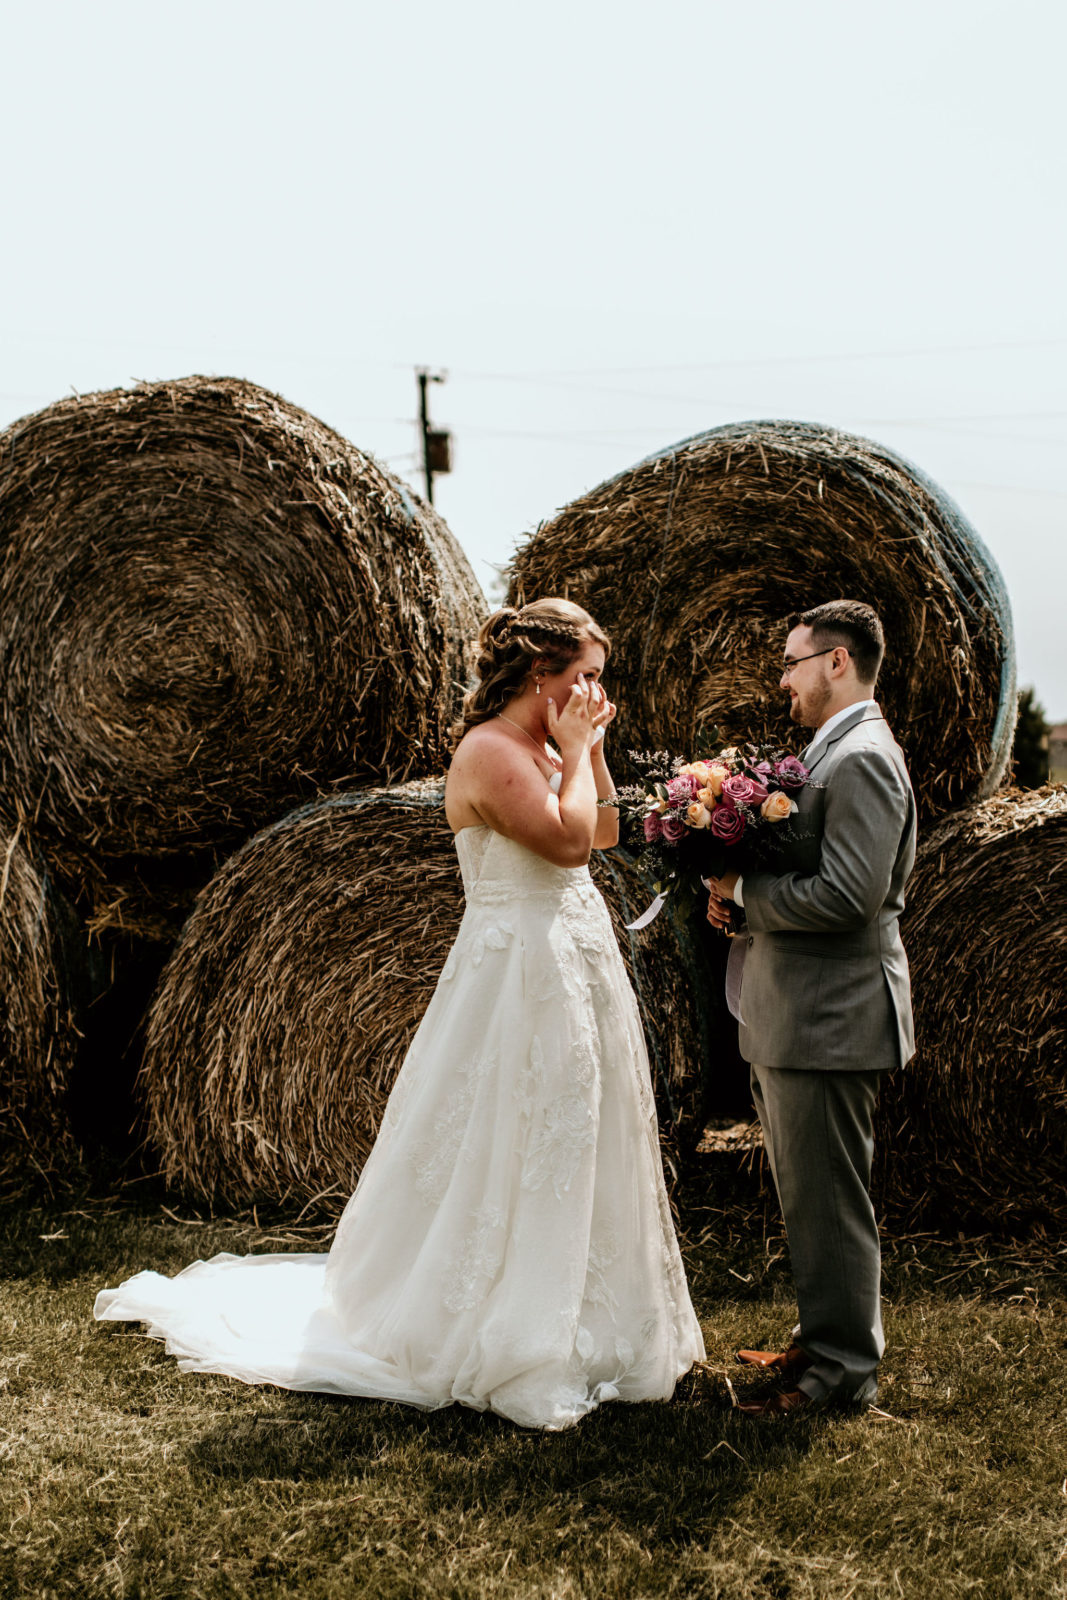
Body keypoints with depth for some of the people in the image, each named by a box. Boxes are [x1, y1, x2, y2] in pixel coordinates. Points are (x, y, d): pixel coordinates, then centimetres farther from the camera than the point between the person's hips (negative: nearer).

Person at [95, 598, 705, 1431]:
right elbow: (567, 839, -27)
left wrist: (591, 748, 7)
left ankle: (568, 1328, 29)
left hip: (572, 972, 10)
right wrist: (574, 752, -14)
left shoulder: (543, 751, 11)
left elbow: (606, 831, 17)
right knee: (503, 1160, 0)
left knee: (567, 1155, 16)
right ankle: (500, 1344, 12)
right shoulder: (490, 752, -18)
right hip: (519, 980, -10)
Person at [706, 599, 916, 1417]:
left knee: (828, 1200, -1)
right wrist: (745, 894, 4)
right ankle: (826, 1340, 31)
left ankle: (844, 1371, 9)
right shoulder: (834, 752, 16)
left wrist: (744, 888, -15)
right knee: (810, 1196, 19)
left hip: (829, 1020, -11)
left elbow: (846, 896, -26)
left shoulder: (862, 760, -17)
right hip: (795, 1016, 11)